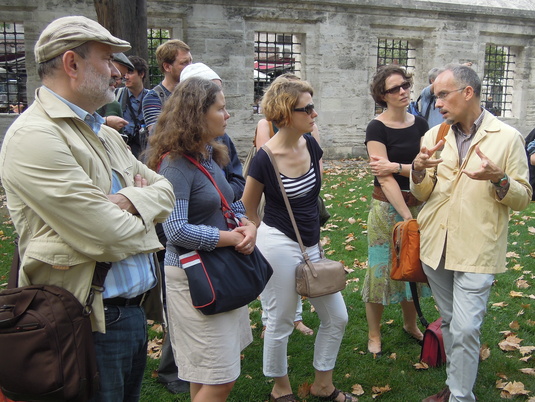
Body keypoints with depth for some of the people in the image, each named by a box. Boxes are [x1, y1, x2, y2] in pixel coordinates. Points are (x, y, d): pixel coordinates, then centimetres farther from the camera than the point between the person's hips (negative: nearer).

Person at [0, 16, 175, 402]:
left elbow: (165, 189, 11)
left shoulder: (106, 134, 13)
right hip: (92, 324, -8)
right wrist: (144, 220, -3)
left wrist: (130, 200, -10)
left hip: (136, 311, 9)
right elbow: (106, 237, -24)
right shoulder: (35, 136, -17)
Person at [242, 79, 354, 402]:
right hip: (279, 245, -7)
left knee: (337, 317, 13)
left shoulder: (311, 146, 0)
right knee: (280, 323, 10)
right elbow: (249, 210, -2)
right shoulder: (265, 159, -17)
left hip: (312, 244, 7)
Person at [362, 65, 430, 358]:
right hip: (387, 208, -5)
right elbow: (385, 178, -18)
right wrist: (406, 215, -21)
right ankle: (374, 336, 20)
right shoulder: (377, 128, -11)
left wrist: (395, 166, -18)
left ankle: (410, 325, 38)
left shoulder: (420, 124, 5)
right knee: (382, 268, 4)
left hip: (417, 205, 5)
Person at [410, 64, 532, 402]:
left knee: (465, 329, -7)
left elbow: (523, 198, -3)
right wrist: (419, 170, -14)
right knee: (449, 322, 17)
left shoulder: (507, 137, -5)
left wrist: (498, 178, -22)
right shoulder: (434, 136, 6)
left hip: (477, 249, -4)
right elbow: (422, 194, 7)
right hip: (436, 244, 5)